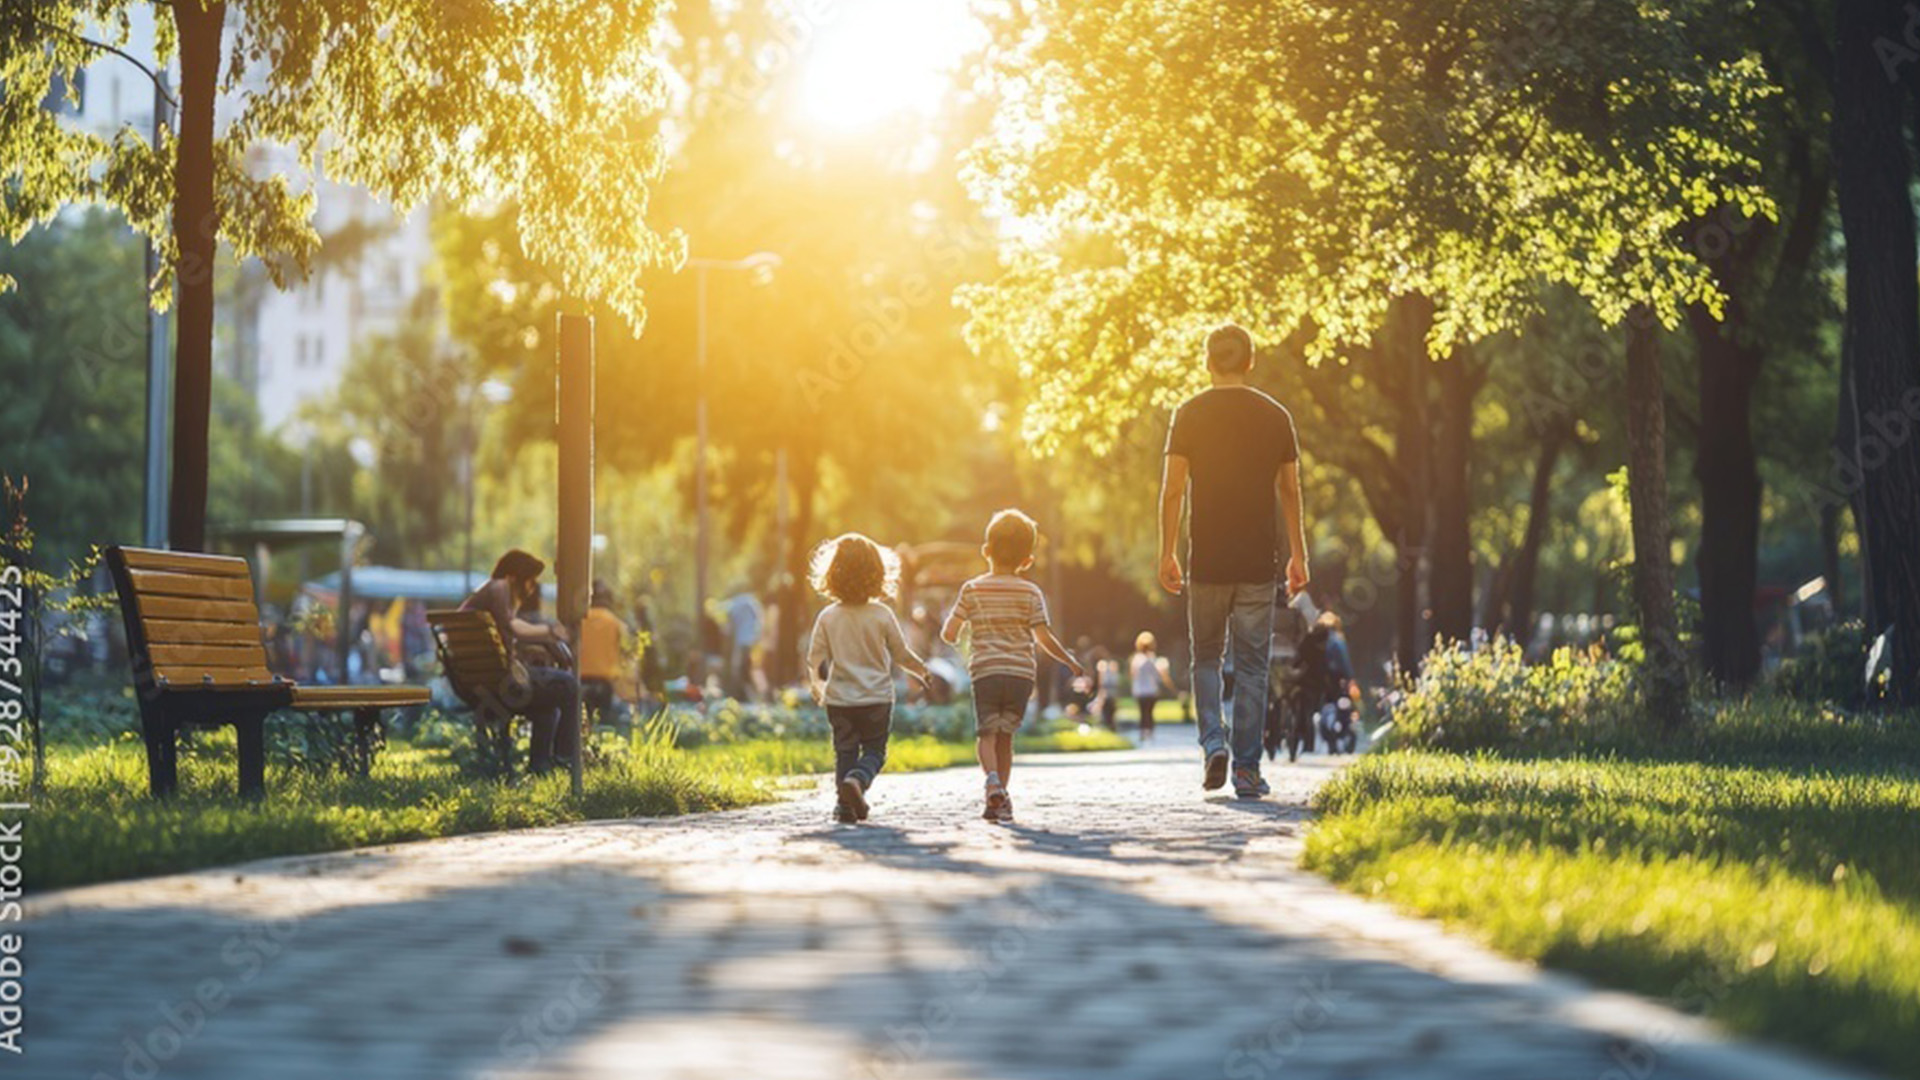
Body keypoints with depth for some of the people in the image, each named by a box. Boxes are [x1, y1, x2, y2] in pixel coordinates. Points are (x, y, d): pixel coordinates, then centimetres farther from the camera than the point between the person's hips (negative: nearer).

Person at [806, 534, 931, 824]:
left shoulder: (828, 618, -5)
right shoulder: (882, 615, -7)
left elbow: (815, 661, 0)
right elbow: (901, 655, 2)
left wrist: (818, 686, 20)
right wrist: (922, 670, 22)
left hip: (840, 700, 1)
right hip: (877, 699, -1)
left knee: (845, 752, 11)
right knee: (874, 751, 8)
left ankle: (846, 806, 6)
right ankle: (858, 779, -19)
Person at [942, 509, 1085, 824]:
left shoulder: (972, 590, 4)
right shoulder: (1031, 593, 4)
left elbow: (950, 634, 3)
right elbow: (1044, 638, -2)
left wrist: (951, 635, 27)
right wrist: (1071, 662, 11)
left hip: (985, 671, -1)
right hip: (1021, 672, 1)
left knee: (986, 732, 0)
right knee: (1005, 735, 10)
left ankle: (993, 780, -28)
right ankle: (999, 802, 6)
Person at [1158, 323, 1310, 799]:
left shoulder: (1190, 415, -2)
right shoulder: (1276, 416, 3)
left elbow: (1172, 490, -5)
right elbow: (1290, 492, 6)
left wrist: (1167, 553, 2)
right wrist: (1298, 555, 13)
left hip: (1206, 560, -1)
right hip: (1258, 562, 1)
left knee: (1206, 658, 14)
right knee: (1252, 666, 5)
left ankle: (1213, 740, -6)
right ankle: (1247, 768, 2)